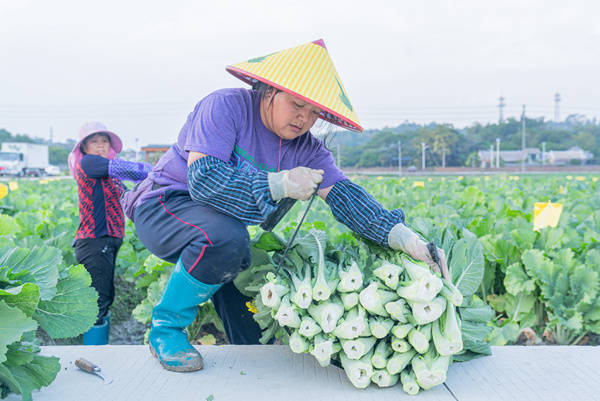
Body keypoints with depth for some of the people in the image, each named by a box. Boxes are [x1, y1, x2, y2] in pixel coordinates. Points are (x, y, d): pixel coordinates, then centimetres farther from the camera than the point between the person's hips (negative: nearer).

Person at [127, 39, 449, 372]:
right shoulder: (226, 106, -21)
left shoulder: (307, 150, -3)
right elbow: (203, 178, -31)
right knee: (225, 236, -37)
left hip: (223, 226, 6)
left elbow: (343, 195, -14)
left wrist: (403, 237, -28)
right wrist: (279, 185, -31)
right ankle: (166, 327, -16)